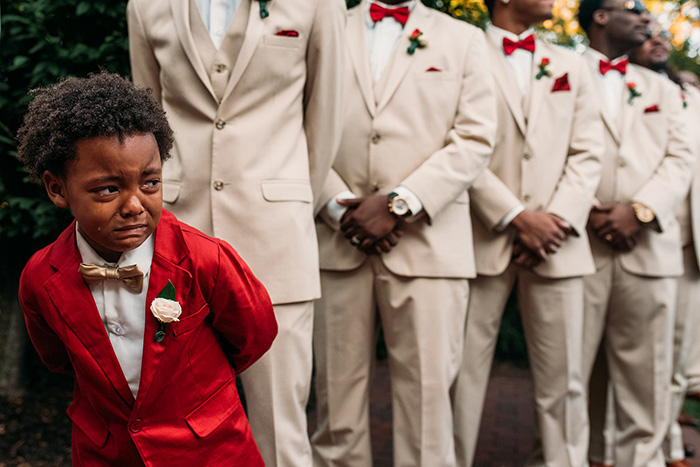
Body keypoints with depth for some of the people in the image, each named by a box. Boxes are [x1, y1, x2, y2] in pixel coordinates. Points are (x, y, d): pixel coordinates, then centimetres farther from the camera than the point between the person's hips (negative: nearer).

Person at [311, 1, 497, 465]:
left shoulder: (464, 39, 14)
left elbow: (475, 139, 2)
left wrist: (398, 204, -8)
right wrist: (341, 207, -8)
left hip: (427, 243, -1)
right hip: (338, 241, 1)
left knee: (427, 396, -2)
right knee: (336, 392, 4)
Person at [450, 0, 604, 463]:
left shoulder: (572, 65, 18)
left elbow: (587, 155, 10)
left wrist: (557, 219, -5)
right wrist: (516, 217, -11)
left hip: (556, 244, 4)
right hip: (483, 240, -3)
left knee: (564, 378, 3)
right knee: (463, 371, 0)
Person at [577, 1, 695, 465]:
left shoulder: (661, 88, 23)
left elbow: (680, 158, 11)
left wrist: (639, 210, -7)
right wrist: (585, 213, -12)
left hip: (650, 249, 3)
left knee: (645, 379, 3)